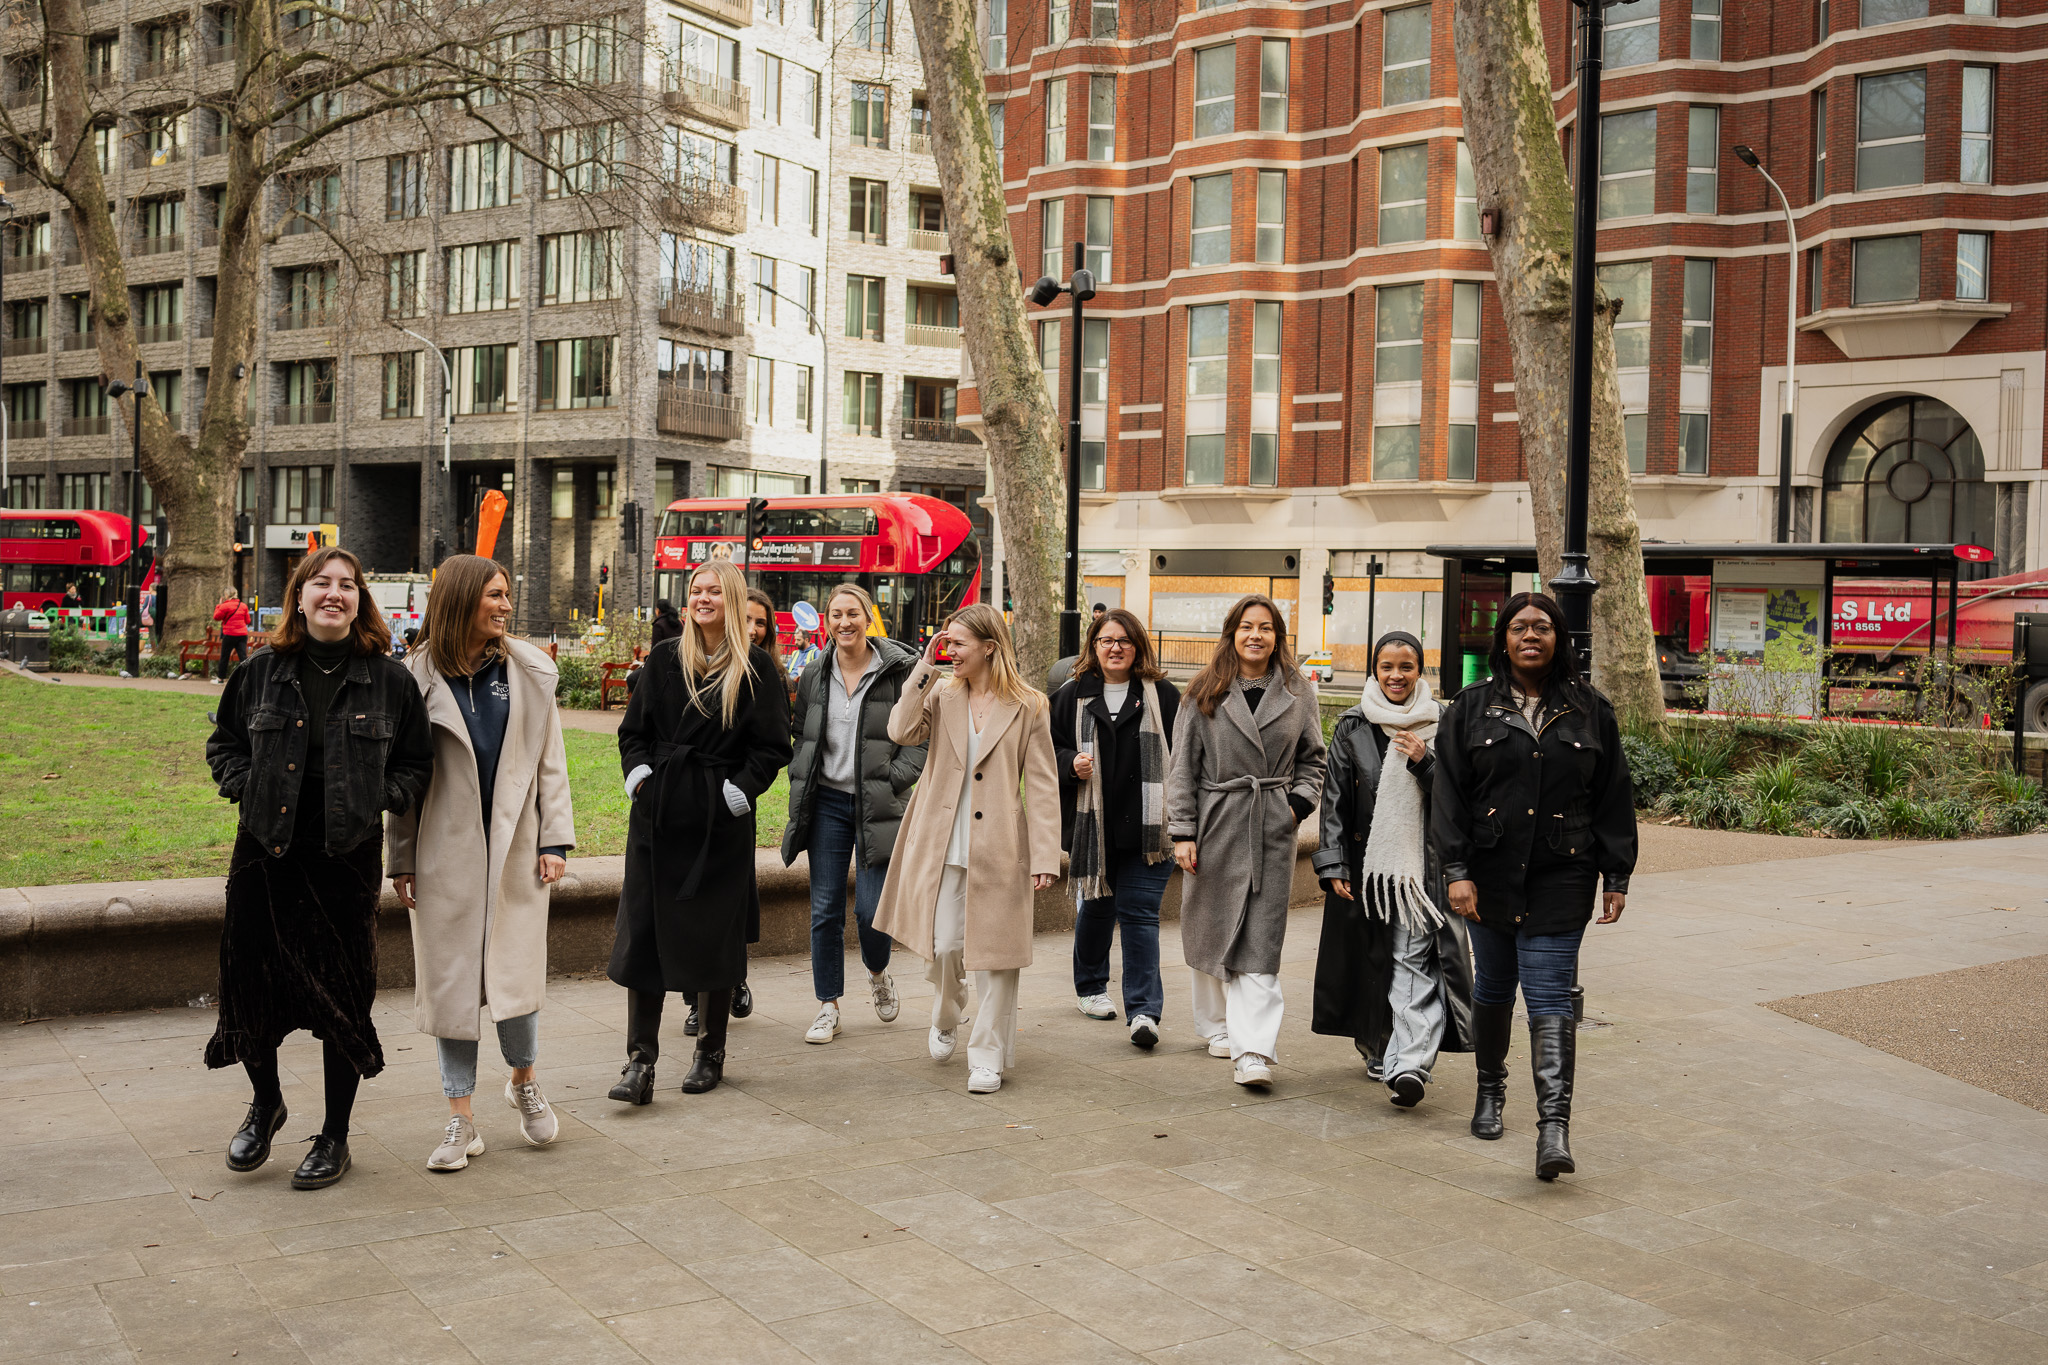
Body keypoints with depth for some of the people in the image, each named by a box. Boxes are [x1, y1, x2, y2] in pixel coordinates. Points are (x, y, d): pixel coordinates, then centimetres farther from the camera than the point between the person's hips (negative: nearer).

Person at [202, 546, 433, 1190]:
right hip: (266, 852, 2)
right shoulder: (261, 672, 3)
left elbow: (416, 766, 7)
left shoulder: (391, 681, 1)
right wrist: (247, 788, -2)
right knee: (252, 981, 7)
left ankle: (335, 1137, 19)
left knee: (343, 996, 3)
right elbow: (223, 743, 15)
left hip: (348, 858, -1)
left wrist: (374, 797, -10)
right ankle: (265, 1102, 36)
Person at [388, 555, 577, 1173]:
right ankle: (461, 1121, 13)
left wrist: (555, 840, 0)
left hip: (514, 848, 1)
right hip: (446, 852, -1)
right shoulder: (420, 679, 0)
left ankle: (523, 1080, 27)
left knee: (516, 973, -1)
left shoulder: (529, 671, 5)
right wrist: (401, 860, 2)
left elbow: (550, 762, 6)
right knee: (451, 978, 3)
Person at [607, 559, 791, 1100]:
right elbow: (633, 729, 14)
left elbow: (773, 746, -1)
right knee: (642, 929, -3)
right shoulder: (665, 659, 8)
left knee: (715, 933, 6)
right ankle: (640, 1060, 1)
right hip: (658, 812, 3)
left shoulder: (756, 668, -1)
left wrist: (740, 790, -10)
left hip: (721, 818, -3)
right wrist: (638, 773, -1)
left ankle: (711, 1052, 21)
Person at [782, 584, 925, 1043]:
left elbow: (919, 738, -2)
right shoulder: (814, 676, 8)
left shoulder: (900, 670, -4)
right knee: (825, 910, 3)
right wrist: (801, 789, 6)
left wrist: (891, 783, -11)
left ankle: (878, 974, 27)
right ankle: (828, 1008, 15)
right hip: (827, 802, 3)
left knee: (870, 908, -6)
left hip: (877, 807, -3)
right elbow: (800, 738, 18)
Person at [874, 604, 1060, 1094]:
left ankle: (988, 1057, 14)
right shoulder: (941, 696, 7)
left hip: (998, 848, -2)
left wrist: (1045, 856, -8)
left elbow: (1042, 787, -2)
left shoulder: (1026, 706, -1)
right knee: (943, 945, 3)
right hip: (943, 845, 2)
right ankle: (945, 1019, 34)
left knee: (995, 951, 1)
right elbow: (901, 731, -12)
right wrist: (925, 668, -9)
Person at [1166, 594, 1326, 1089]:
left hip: (1272, 831, 0)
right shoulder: (1206, 693, 1)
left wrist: (1298, 803, -2)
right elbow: (1183, 766, 0)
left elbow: (1313, 759, 15)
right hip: (1215, 825, 0)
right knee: (1210, 930, 10)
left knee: (1260, 942, -6)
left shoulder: (1298, 693, 7)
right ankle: (1219, 1026, 30)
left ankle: (1252, 1051, -9)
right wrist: (1183, 832, -6)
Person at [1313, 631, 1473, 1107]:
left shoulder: (1440, 726, 4)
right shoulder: (1352, 728, 5)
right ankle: (1376, 1049, 30)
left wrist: (1424, 763, -15)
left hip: (1422, 864, -2)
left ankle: (1409, 1064, -19)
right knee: (1367, 959, 10)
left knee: (1415, 960, -12)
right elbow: (1334, 800, 4)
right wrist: (1333, 866, -3)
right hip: (1364, 863, 2)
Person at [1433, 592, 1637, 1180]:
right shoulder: (1472, 708, 4)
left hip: (1561, 878, -1)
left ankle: (1554, 1125, -14)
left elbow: (1614, 800, 7)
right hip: (1491, 873, 1)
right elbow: (1450, 794, 0)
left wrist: (1616, 878, 4)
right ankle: (1490, 1091, 34)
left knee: (1549, 997, -9)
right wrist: (1457, 870, -8)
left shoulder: (1590, 711, 6)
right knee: (1492, 989, 14)